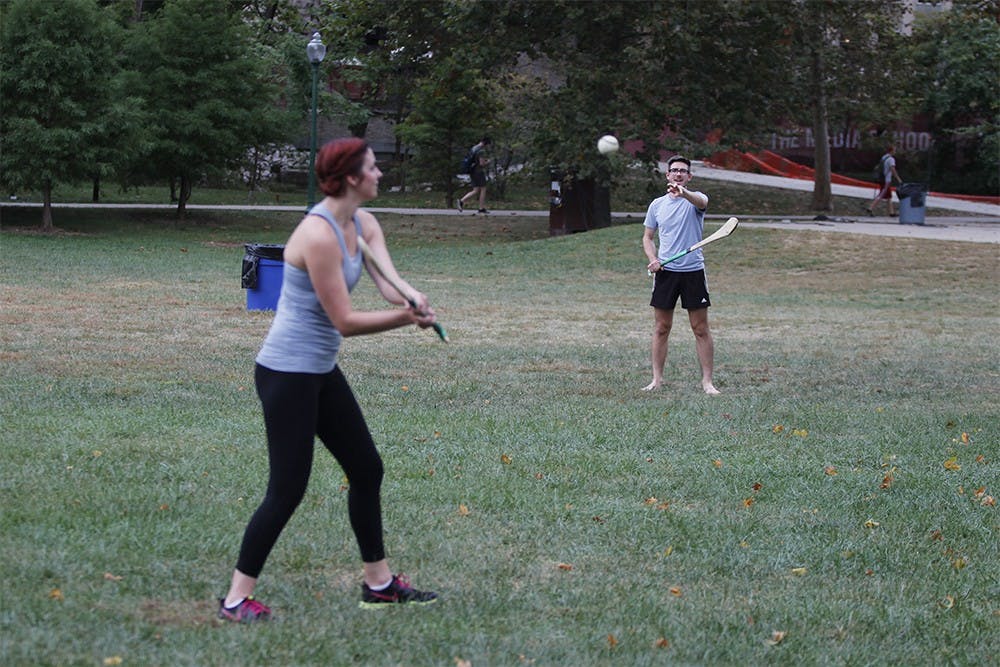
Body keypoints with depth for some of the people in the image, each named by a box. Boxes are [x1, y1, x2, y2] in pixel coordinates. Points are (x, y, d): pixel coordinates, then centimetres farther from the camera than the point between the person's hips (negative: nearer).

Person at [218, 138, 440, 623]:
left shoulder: (363, 224, 5)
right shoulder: (319, 235, -23)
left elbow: (389, 279, -10)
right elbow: (345, 321, -22)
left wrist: (414, 299, -31)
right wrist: (405, 318, -22)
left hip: (321, 371, 10)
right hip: (286, 373, -10)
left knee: (366, 469, 16)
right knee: (288, 489, -7)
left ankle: (379, 583, 28)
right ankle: (236, 599, 2)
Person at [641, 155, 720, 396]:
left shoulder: (695, 199, -1)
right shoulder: (657, 205, 10)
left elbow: (702, 202, -27)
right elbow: (648, 237, 17)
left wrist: (683, 193, -49)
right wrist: (652, 259, -3)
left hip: (693, 270, -3)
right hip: (665, 271, 3)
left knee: (701, 329, 0)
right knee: (661, 328, 5)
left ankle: (707, 381, 5)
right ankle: (657, 379, 13)